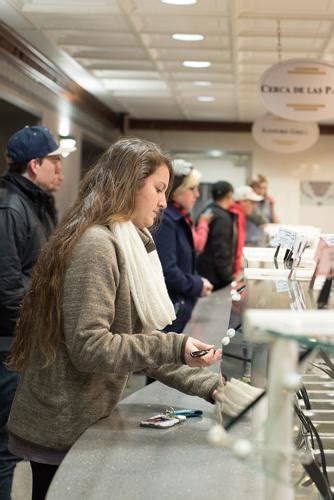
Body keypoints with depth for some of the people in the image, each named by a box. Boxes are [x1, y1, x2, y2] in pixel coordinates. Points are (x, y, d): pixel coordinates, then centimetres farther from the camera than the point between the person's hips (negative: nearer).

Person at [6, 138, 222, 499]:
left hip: (82, 422, 9)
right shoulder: (95, 245, -19)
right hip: (60, 430, -9)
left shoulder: (126, 245, 10)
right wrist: (174, 347, -26)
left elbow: (138, 340, 8)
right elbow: (87, 347, -26)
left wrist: (204, 384, 0)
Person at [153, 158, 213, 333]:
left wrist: (197, 281, 5)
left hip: (180, 307, 10)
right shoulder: (164, 220, -18)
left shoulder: (180, 218, 13)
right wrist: (197, 286, -11)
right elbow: (167, 271, -24)